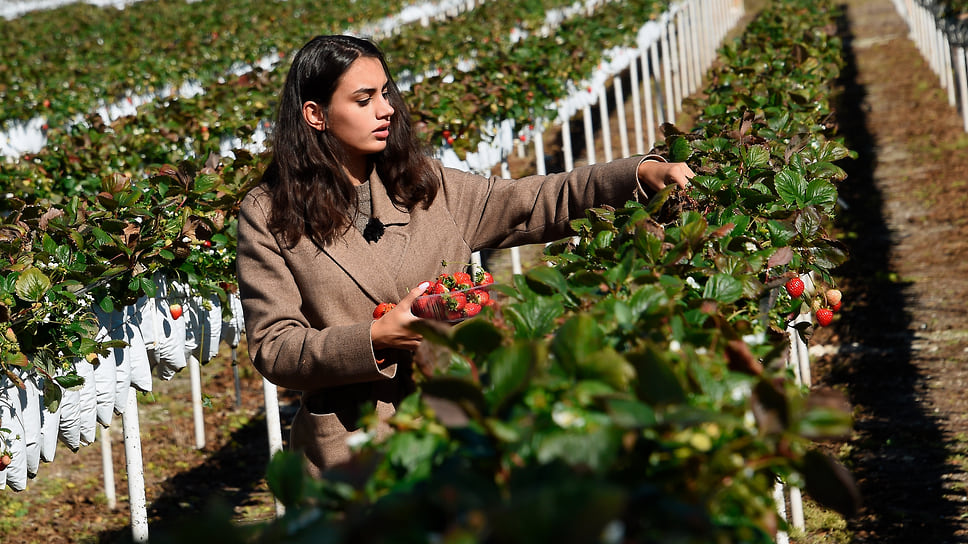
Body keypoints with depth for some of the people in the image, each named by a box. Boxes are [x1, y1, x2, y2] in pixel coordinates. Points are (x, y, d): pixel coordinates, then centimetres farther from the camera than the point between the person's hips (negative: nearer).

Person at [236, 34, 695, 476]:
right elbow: (272, 349, -7)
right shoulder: (269, 216, -3)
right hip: (351, 450, -3)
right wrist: (376, 339, -20)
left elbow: (536, 205, 5)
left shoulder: (425, 186, 8)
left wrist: (643, 174, -9)